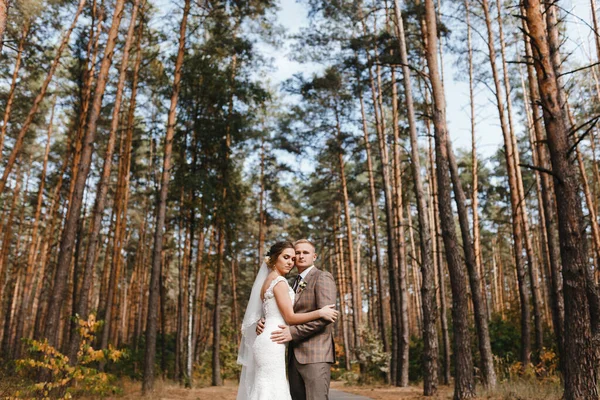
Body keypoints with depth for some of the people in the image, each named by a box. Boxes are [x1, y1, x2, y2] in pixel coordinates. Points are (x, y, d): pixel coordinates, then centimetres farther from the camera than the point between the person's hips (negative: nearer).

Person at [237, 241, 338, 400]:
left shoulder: (268, 280, 18)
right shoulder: (279, 281, -10)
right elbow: (290, 317, -13)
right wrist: (320, 313, -13)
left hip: (268, 342, 10)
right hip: (272, 343, -10)